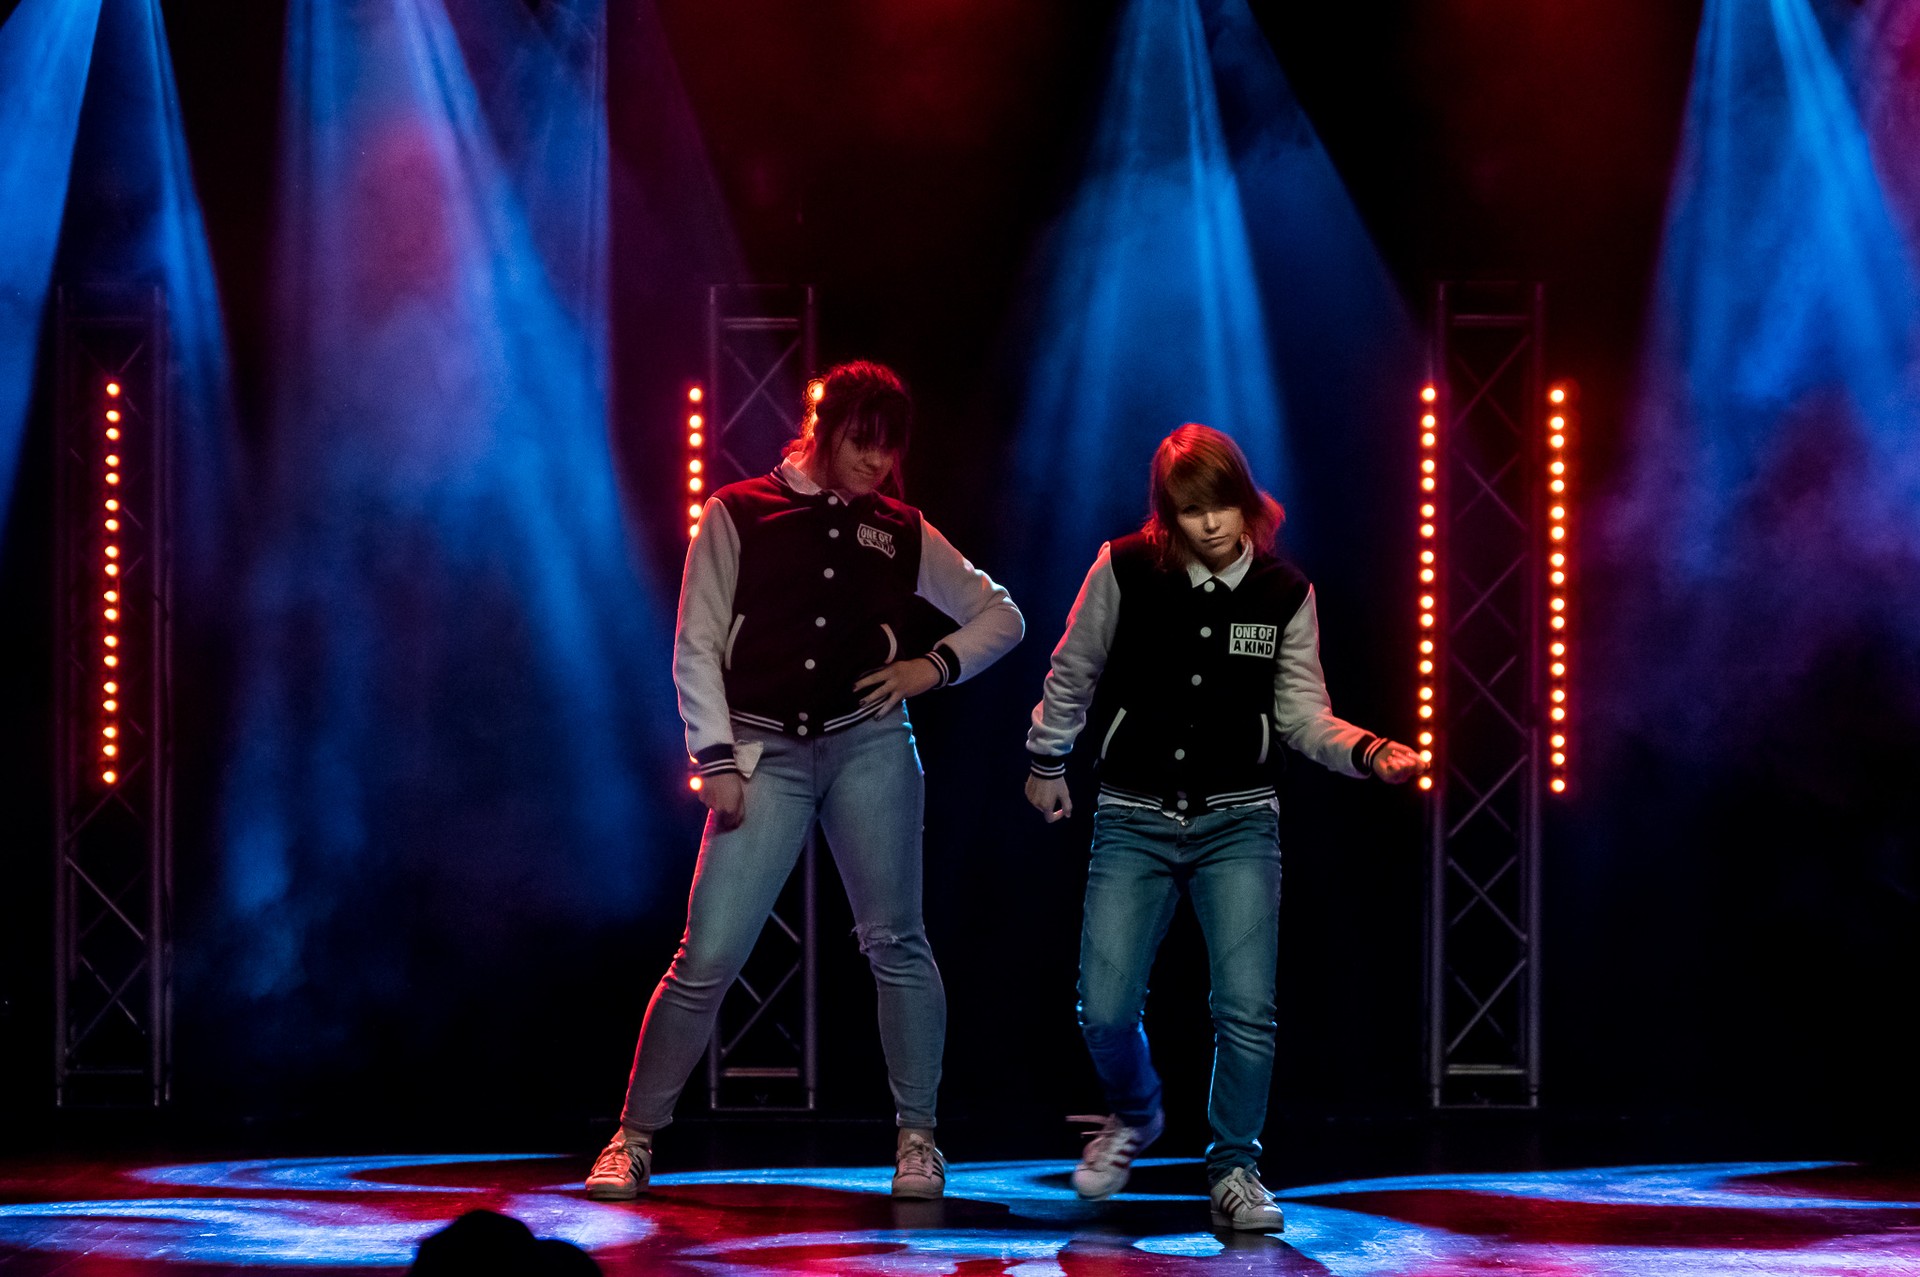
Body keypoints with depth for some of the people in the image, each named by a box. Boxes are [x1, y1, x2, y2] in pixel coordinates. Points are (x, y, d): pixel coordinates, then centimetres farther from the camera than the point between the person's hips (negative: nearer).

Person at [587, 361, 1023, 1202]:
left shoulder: (902, 534, 10)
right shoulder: (740, 515, 4)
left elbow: (1001, 616, 19)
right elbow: (696, 647, 2)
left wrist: (935, 665, 3)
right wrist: (716, 758, -6)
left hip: (869, 745, 2)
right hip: (766, 754, -2)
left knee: (894, 942, -3)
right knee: (707, 954, -7)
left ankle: (917, 1138, 6)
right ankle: (635, 1139, 1)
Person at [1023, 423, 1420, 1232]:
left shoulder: (1283, 592, -3)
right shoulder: (1125, 571, -8)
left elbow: (1303, 715, 0)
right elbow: (1072, 674, 8)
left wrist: (1368, 751, -18)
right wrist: (1045, 762, 17)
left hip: (1238, 822, 0)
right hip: (1134, 821, 0)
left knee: (1246, 1009, -12)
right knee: (1105, 1011, -3)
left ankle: (1234, 1171, 7)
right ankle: (1135, 1116, 30)